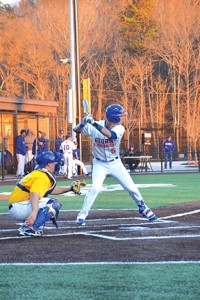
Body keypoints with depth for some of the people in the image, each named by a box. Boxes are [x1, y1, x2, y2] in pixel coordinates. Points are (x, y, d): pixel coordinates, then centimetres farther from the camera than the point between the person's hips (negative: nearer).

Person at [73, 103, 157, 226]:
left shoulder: (119, 129, -16)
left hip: (115, 163, 2)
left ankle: (143, 208, 30)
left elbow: (110, 135, -36)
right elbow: (77, 130, -16)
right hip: (100, 164, -2)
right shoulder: (93, 126, -15)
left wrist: (95, 124, -47)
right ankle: (82, 215, -13)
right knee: (96, 188, -24)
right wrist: (84, 123, -38)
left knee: (132, 188, 3)